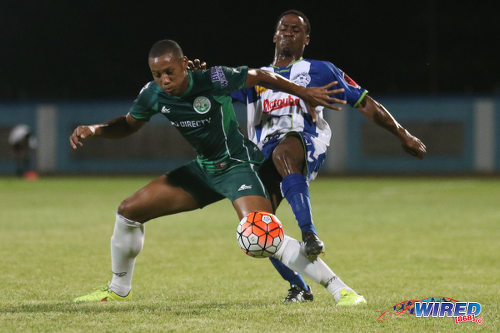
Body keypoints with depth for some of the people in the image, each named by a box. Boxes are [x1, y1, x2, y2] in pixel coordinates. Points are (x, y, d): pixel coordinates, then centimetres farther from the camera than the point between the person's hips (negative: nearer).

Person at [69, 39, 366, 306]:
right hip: (204, 169, 7)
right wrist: (93, 130, -7)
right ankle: (119, 290, 26)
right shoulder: (154, 95, -8)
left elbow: (260, 77, -9)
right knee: (129, 211, 4)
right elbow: (128, 125, 11)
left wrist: (305, 93, -5)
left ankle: (340, 289, -21)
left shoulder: (213, 80, -25)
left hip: (239, 165, -7)